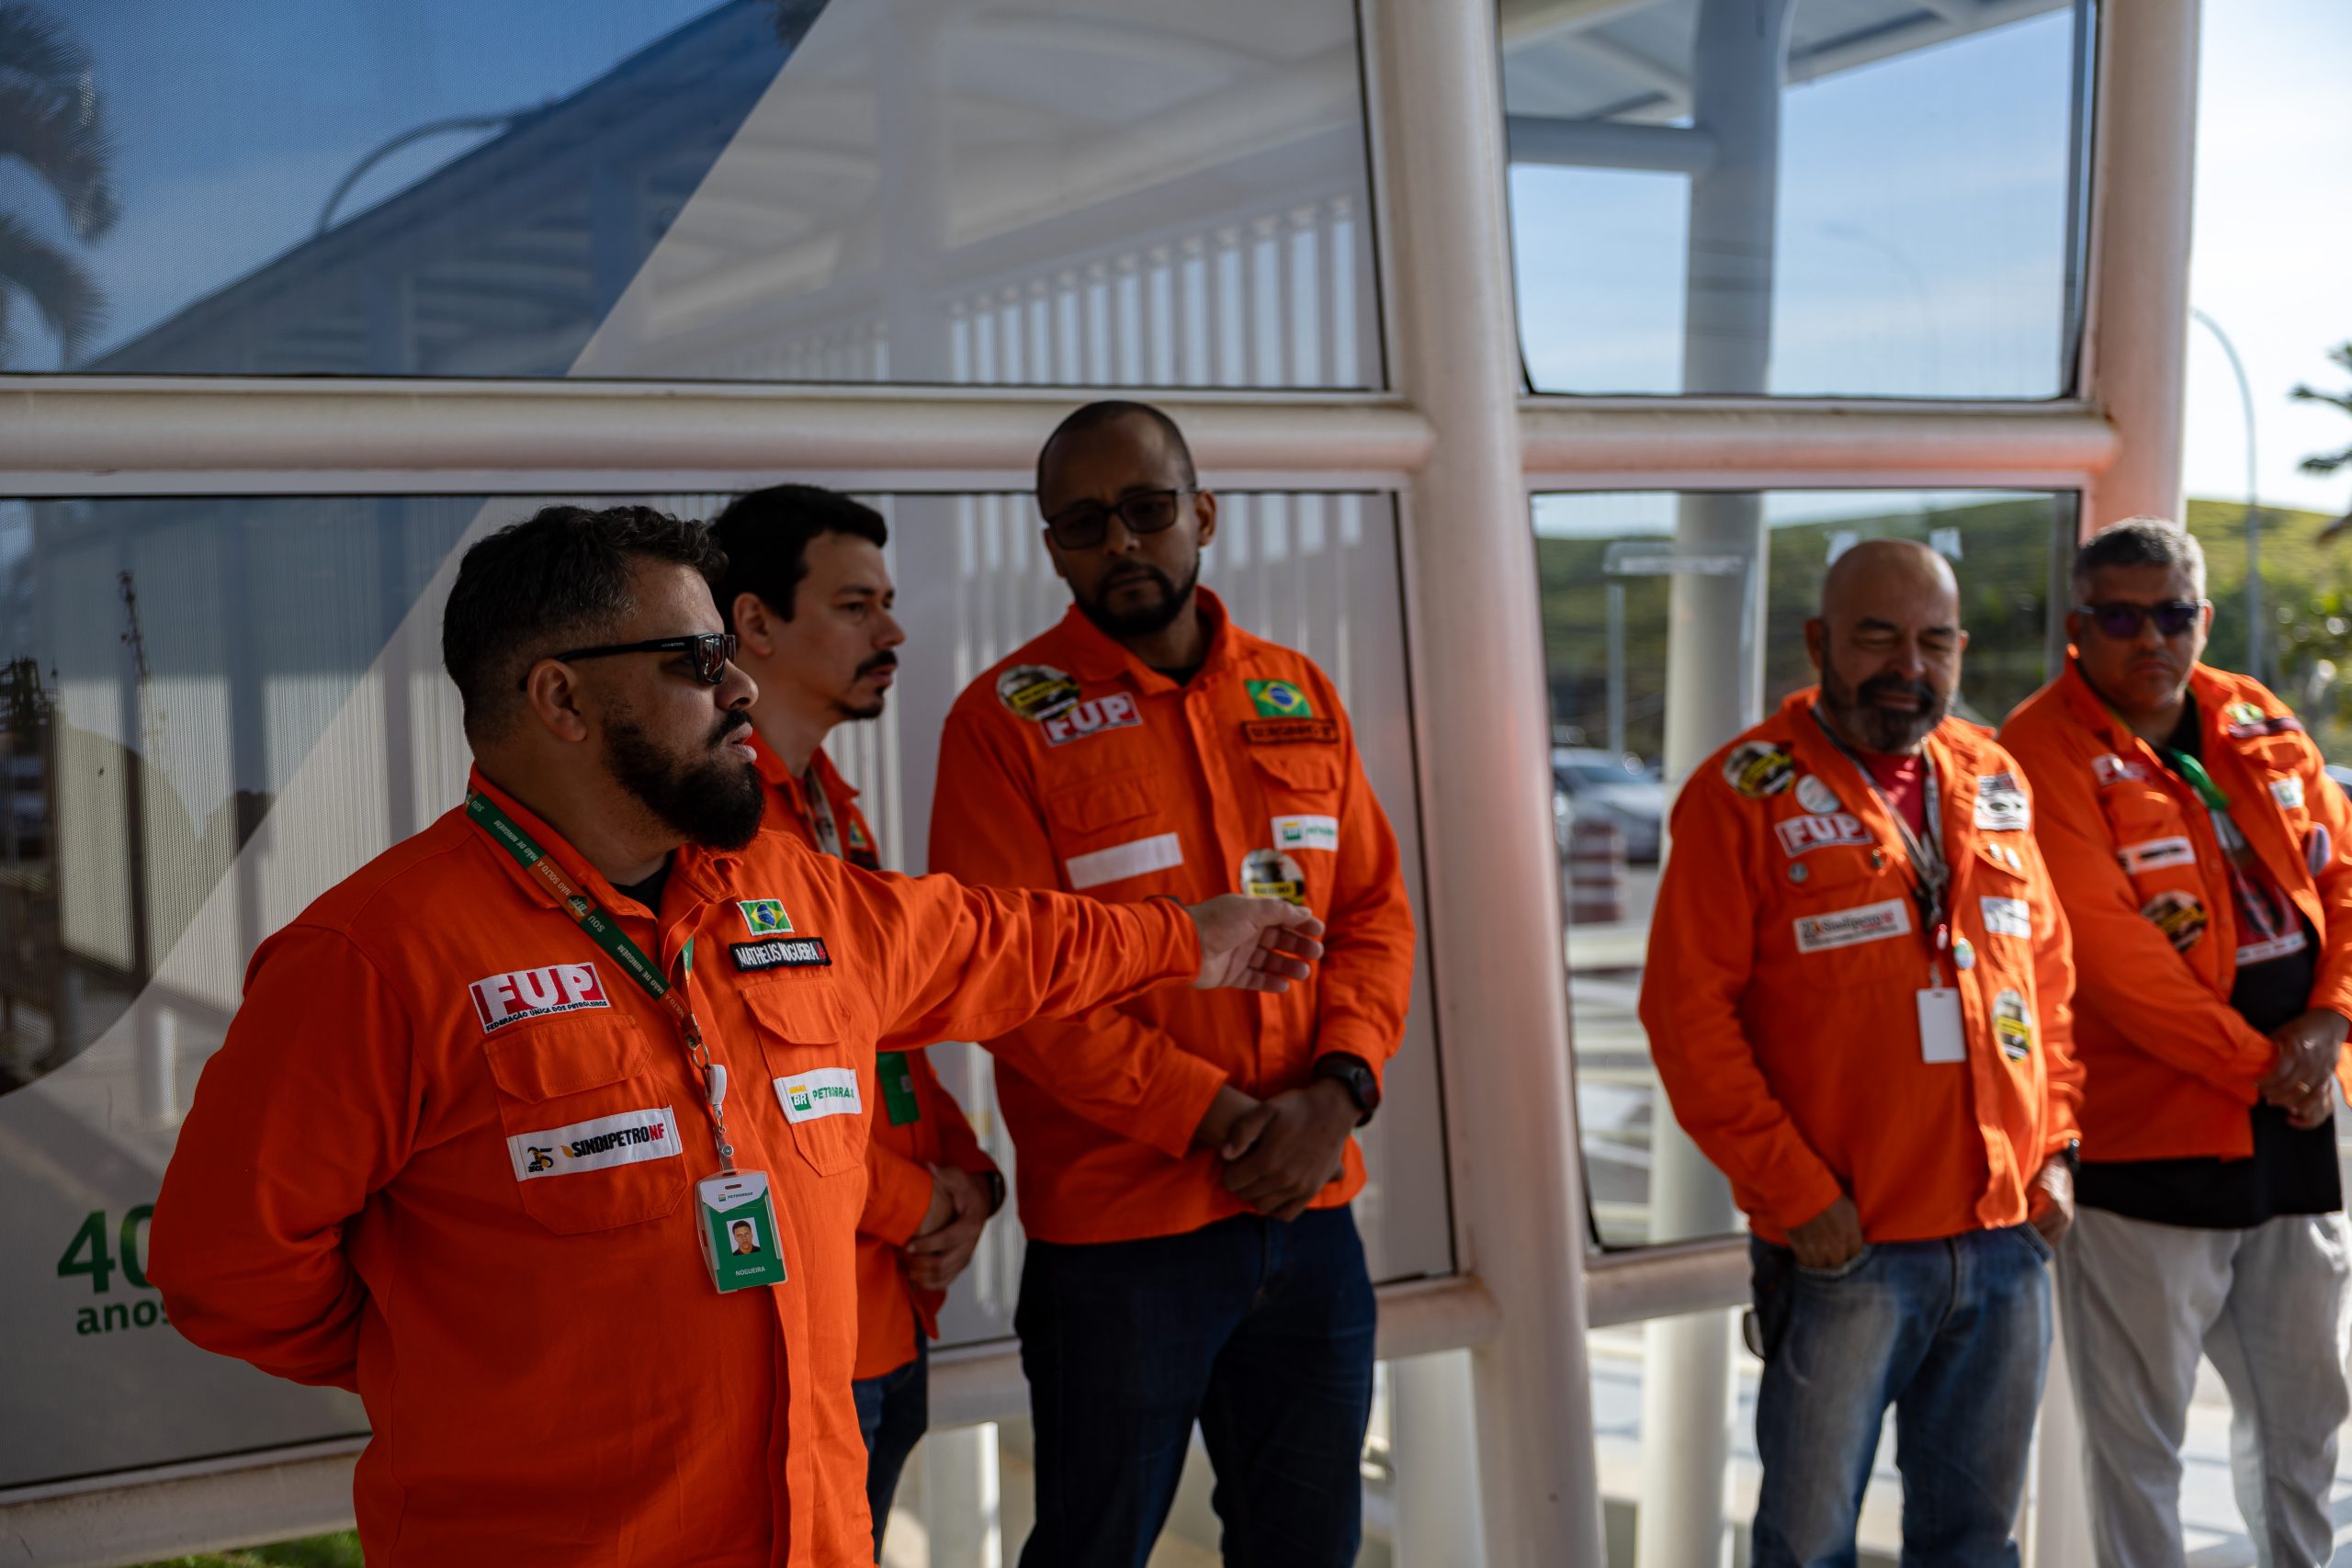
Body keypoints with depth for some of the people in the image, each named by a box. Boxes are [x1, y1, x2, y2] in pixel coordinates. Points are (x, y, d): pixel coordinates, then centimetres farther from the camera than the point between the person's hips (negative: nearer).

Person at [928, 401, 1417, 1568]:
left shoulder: (1298, 694, 9)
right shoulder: (1006, 718, -6)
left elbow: (1375, 907, 8)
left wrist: (1337, 1088, -10)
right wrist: (1215, 1120, -15)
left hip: (1309, 1210, 5)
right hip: (1115, 1229, -4)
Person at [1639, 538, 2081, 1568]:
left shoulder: (1994, 785, 11)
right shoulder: (1747, 792, -6)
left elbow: (2048, 975, 18)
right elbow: (1688, 1013, -10)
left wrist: (2055, 1149, 8)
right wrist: (1795, 1192, -13)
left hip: (2008, 1236, 5)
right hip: (1843, 1248, -5)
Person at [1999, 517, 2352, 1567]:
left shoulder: (2262, 724, 9)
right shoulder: (2045, 752, -13)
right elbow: (2111, 954, -19)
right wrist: (2255, 1064, -15)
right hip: (2142, 1137, -6)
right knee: (2139, 1433, 4)